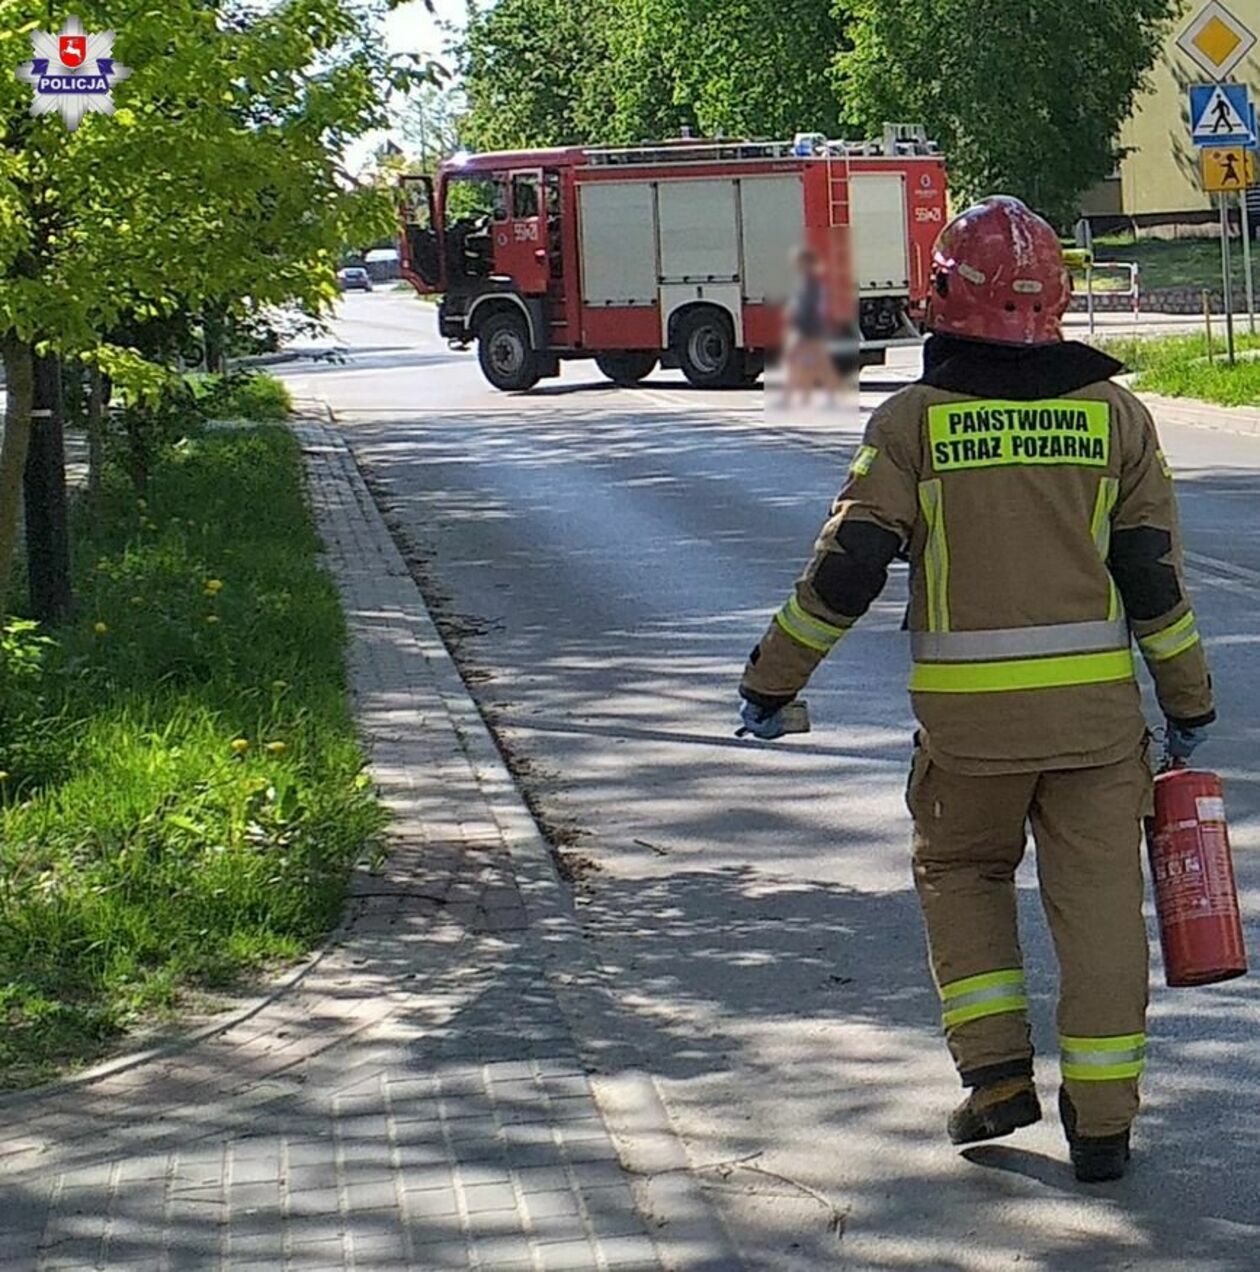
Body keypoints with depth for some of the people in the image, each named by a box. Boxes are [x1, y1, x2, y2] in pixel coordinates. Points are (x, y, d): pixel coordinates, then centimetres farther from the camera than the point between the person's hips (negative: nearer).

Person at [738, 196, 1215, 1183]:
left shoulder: (914, 420, -3)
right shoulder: (1115, 414, 3)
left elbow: (845, 571, -5)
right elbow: (1154, 577, 4)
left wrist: (773, 682, 5)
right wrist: (1191, 703, 14)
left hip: (966, 712, -1)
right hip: (1096, 701, 1)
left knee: (961, 874, 20)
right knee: (1098, 899, 7)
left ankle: (998, 1072, 11)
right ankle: (1102, 1119, 8)